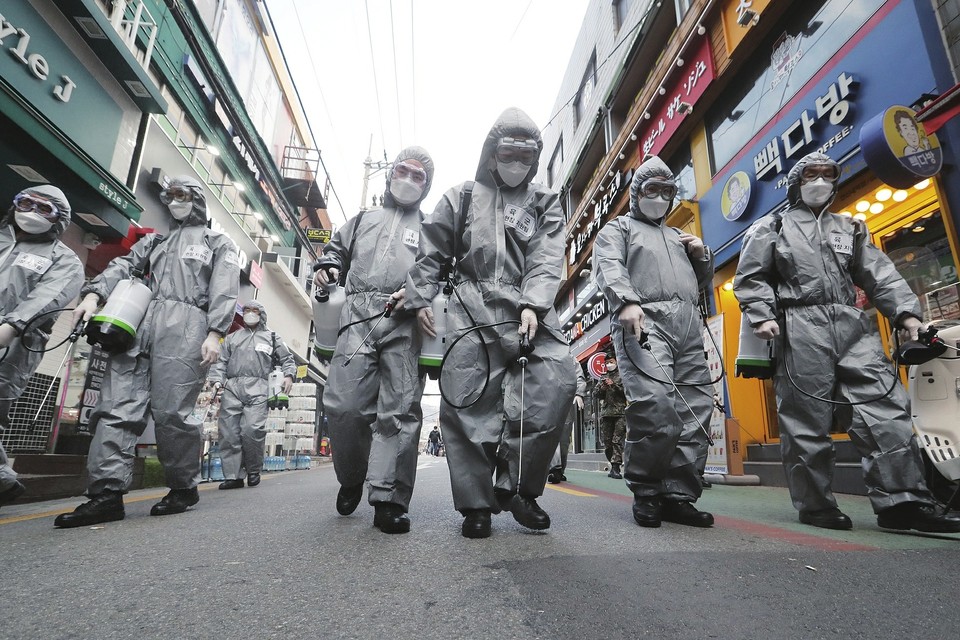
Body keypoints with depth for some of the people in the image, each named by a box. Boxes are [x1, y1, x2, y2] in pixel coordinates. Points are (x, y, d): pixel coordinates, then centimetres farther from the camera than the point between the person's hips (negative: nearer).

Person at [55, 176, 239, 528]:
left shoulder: (218, 243, 16)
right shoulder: (153, 242, 32)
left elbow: (224, 290, 2)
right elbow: (123, 266, 15)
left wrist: (215, 333, -12)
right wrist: (94, 292, -6)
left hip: (184, 325, -5)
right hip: (136, 323, 6)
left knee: (172, 412, -9)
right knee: (117, 406, -5)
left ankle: (184, 489, 5)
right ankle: (107, 493, -4)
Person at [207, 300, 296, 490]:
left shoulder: (272, 338, 21)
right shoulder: (232, 337, 26)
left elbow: (287, 359, 19)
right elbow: (221, 361, 18)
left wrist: (289, 375, -1)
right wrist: (216, 380, 1)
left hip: (257, 388, -3)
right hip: (232, 387, 3)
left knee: (252, 429, -17)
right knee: (229, 431, -5)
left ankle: (254, 470, 3)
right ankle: (233, 475, 2)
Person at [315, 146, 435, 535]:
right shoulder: (364, 219, 31)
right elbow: (337, 248, 37)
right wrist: (329, 265, 14)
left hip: (406, 323, -1)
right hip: (358, 316, 2)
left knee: (400, 409, -8)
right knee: (344, 404, -8)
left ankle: (389, 499, -3)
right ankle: (352, 478, 17)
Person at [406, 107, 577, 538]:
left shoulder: (544, 203, 19)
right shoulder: (461, 198, 19)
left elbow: (547, 260, 3)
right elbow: (431, 254, 17)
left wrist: (532, 305, -13)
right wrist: (420, 298, 4)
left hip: (526, 308, 1)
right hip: (471, 308, 0)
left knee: (557, 381, -18)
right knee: (466, 399, -8)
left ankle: (516, 486, -3)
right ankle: (476, 503, 6)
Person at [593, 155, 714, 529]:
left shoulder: (678, 237, 36)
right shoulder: (618, 229, 18)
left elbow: (702, 281, 37)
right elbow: (609, 268, -3)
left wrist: (702, 255, 16)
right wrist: (627, 301, -23)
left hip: (688, 324, 7)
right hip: (643, 320, -6)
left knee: (697, 409, -2)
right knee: (655, 405, -22)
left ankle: (678, 495, 5)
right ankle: (646, 492, -6)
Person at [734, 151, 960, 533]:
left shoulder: (850, 228, 27)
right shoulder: (772, 227, 13)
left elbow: (880, 274, 17)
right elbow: (750, 277, 4)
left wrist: (906, 311, 2)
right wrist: (762, 316, -11)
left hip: (852, 326, 5)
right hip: (800, 329, -5)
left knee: (884, 409, -6)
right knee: (807, 422, -4)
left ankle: (902, 502, -1)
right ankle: (814, 505, 4)